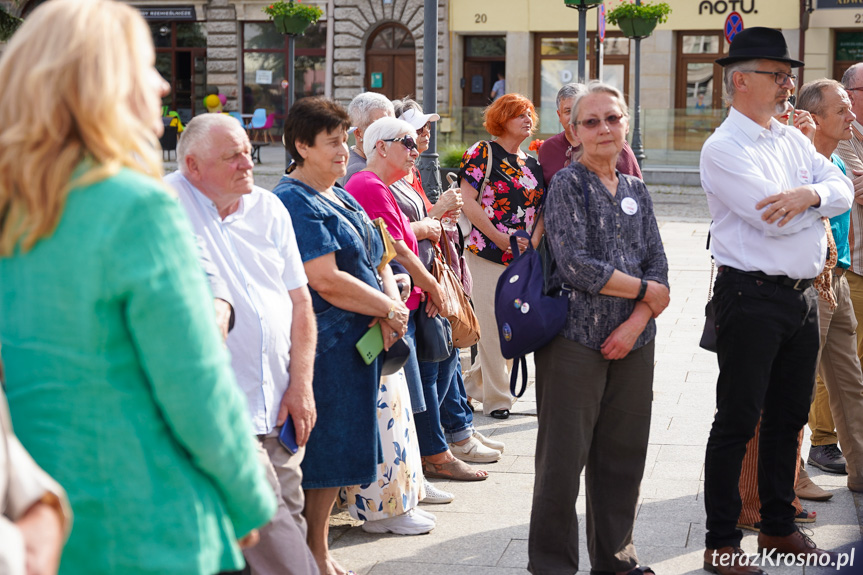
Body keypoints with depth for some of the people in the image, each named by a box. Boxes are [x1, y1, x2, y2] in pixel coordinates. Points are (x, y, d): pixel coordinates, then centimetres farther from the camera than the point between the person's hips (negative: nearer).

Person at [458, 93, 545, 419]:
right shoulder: (482, 153, -4)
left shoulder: (531, 163, 14)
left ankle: (473, 382, 25)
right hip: (487, 254, -6)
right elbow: (468, 203, -11)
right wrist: (501, 238, -14)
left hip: (522, 258, 6)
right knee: (493, 325, -3)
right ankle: (496, 398, 8)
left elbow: (540, 209, 15)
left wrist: (534, 241, -4)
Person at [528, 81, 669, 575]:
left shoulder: (636, 191, 12)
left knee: (624, 454, 10)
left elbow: (658, 266, 8)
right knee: (564, 455, 0)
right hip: (576, 339, -5)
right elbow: (577, 266, -14)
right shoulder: (568, 185, -4)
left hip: (633, 342, 5)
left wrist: (636, 323, -7)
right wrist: (646, 291, -6)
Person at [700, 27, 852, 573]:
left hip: (803, 295, 8)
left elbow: (843, 189, 2)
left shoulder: (794, 139, 13)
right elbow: (773, 219, -21)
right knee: (737, 422, -1)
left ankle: (779, 525, 30)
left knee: (789, 417, 16)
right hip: (752, 297, -8)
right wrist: (822, 203, -3)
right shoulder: (724, 149, -11)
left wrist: (809, 194, -20)